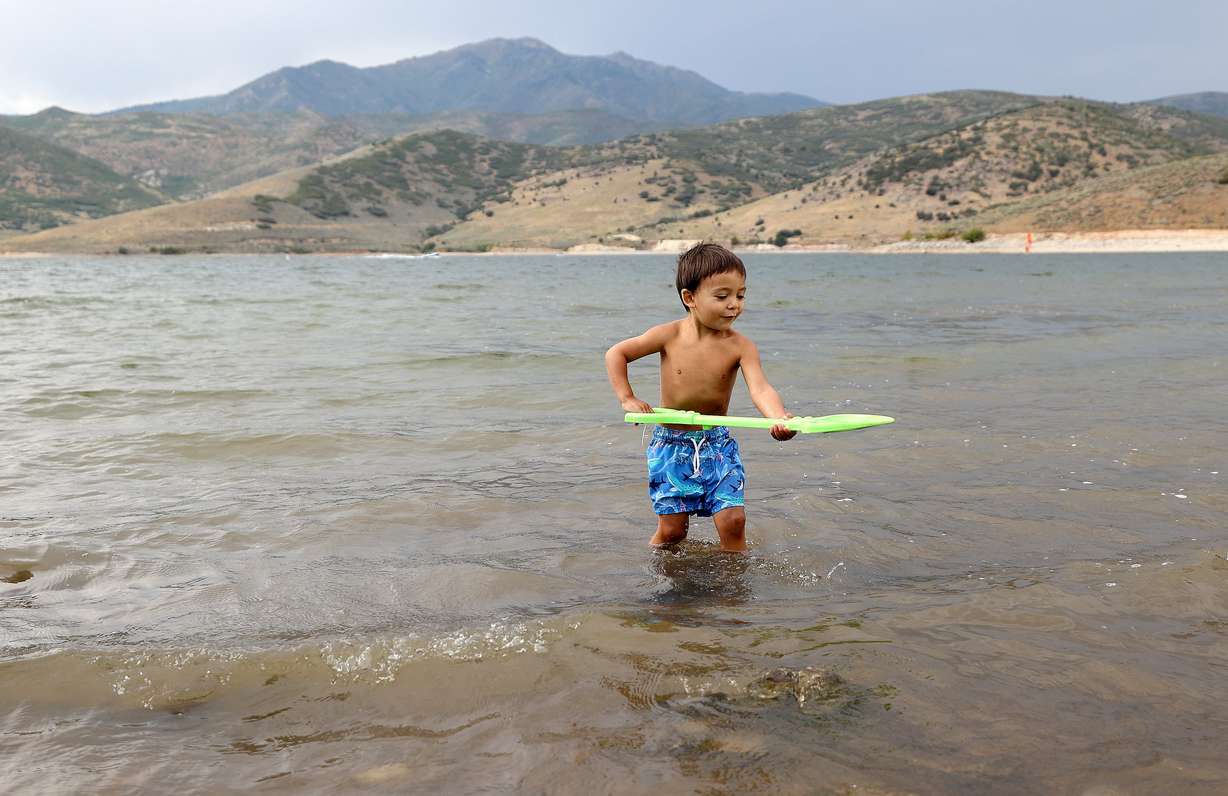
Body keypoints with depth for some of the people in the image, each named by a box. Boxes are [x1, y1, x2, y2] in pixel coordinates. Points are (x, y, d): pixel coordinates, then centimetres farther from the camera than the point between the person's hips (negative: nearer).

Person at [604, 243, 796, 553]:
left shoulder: (741, 347, -12)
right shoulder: (670, 335, -12)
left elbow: (760, 389, -27)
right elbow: (616, 353, -1)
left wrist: (779, 417, -48)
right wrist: (627, 399, -11)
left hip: (718, 445, 1)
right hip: (671, 444, -1)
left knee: (733, 520, -8)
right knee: (672, 529, 3)